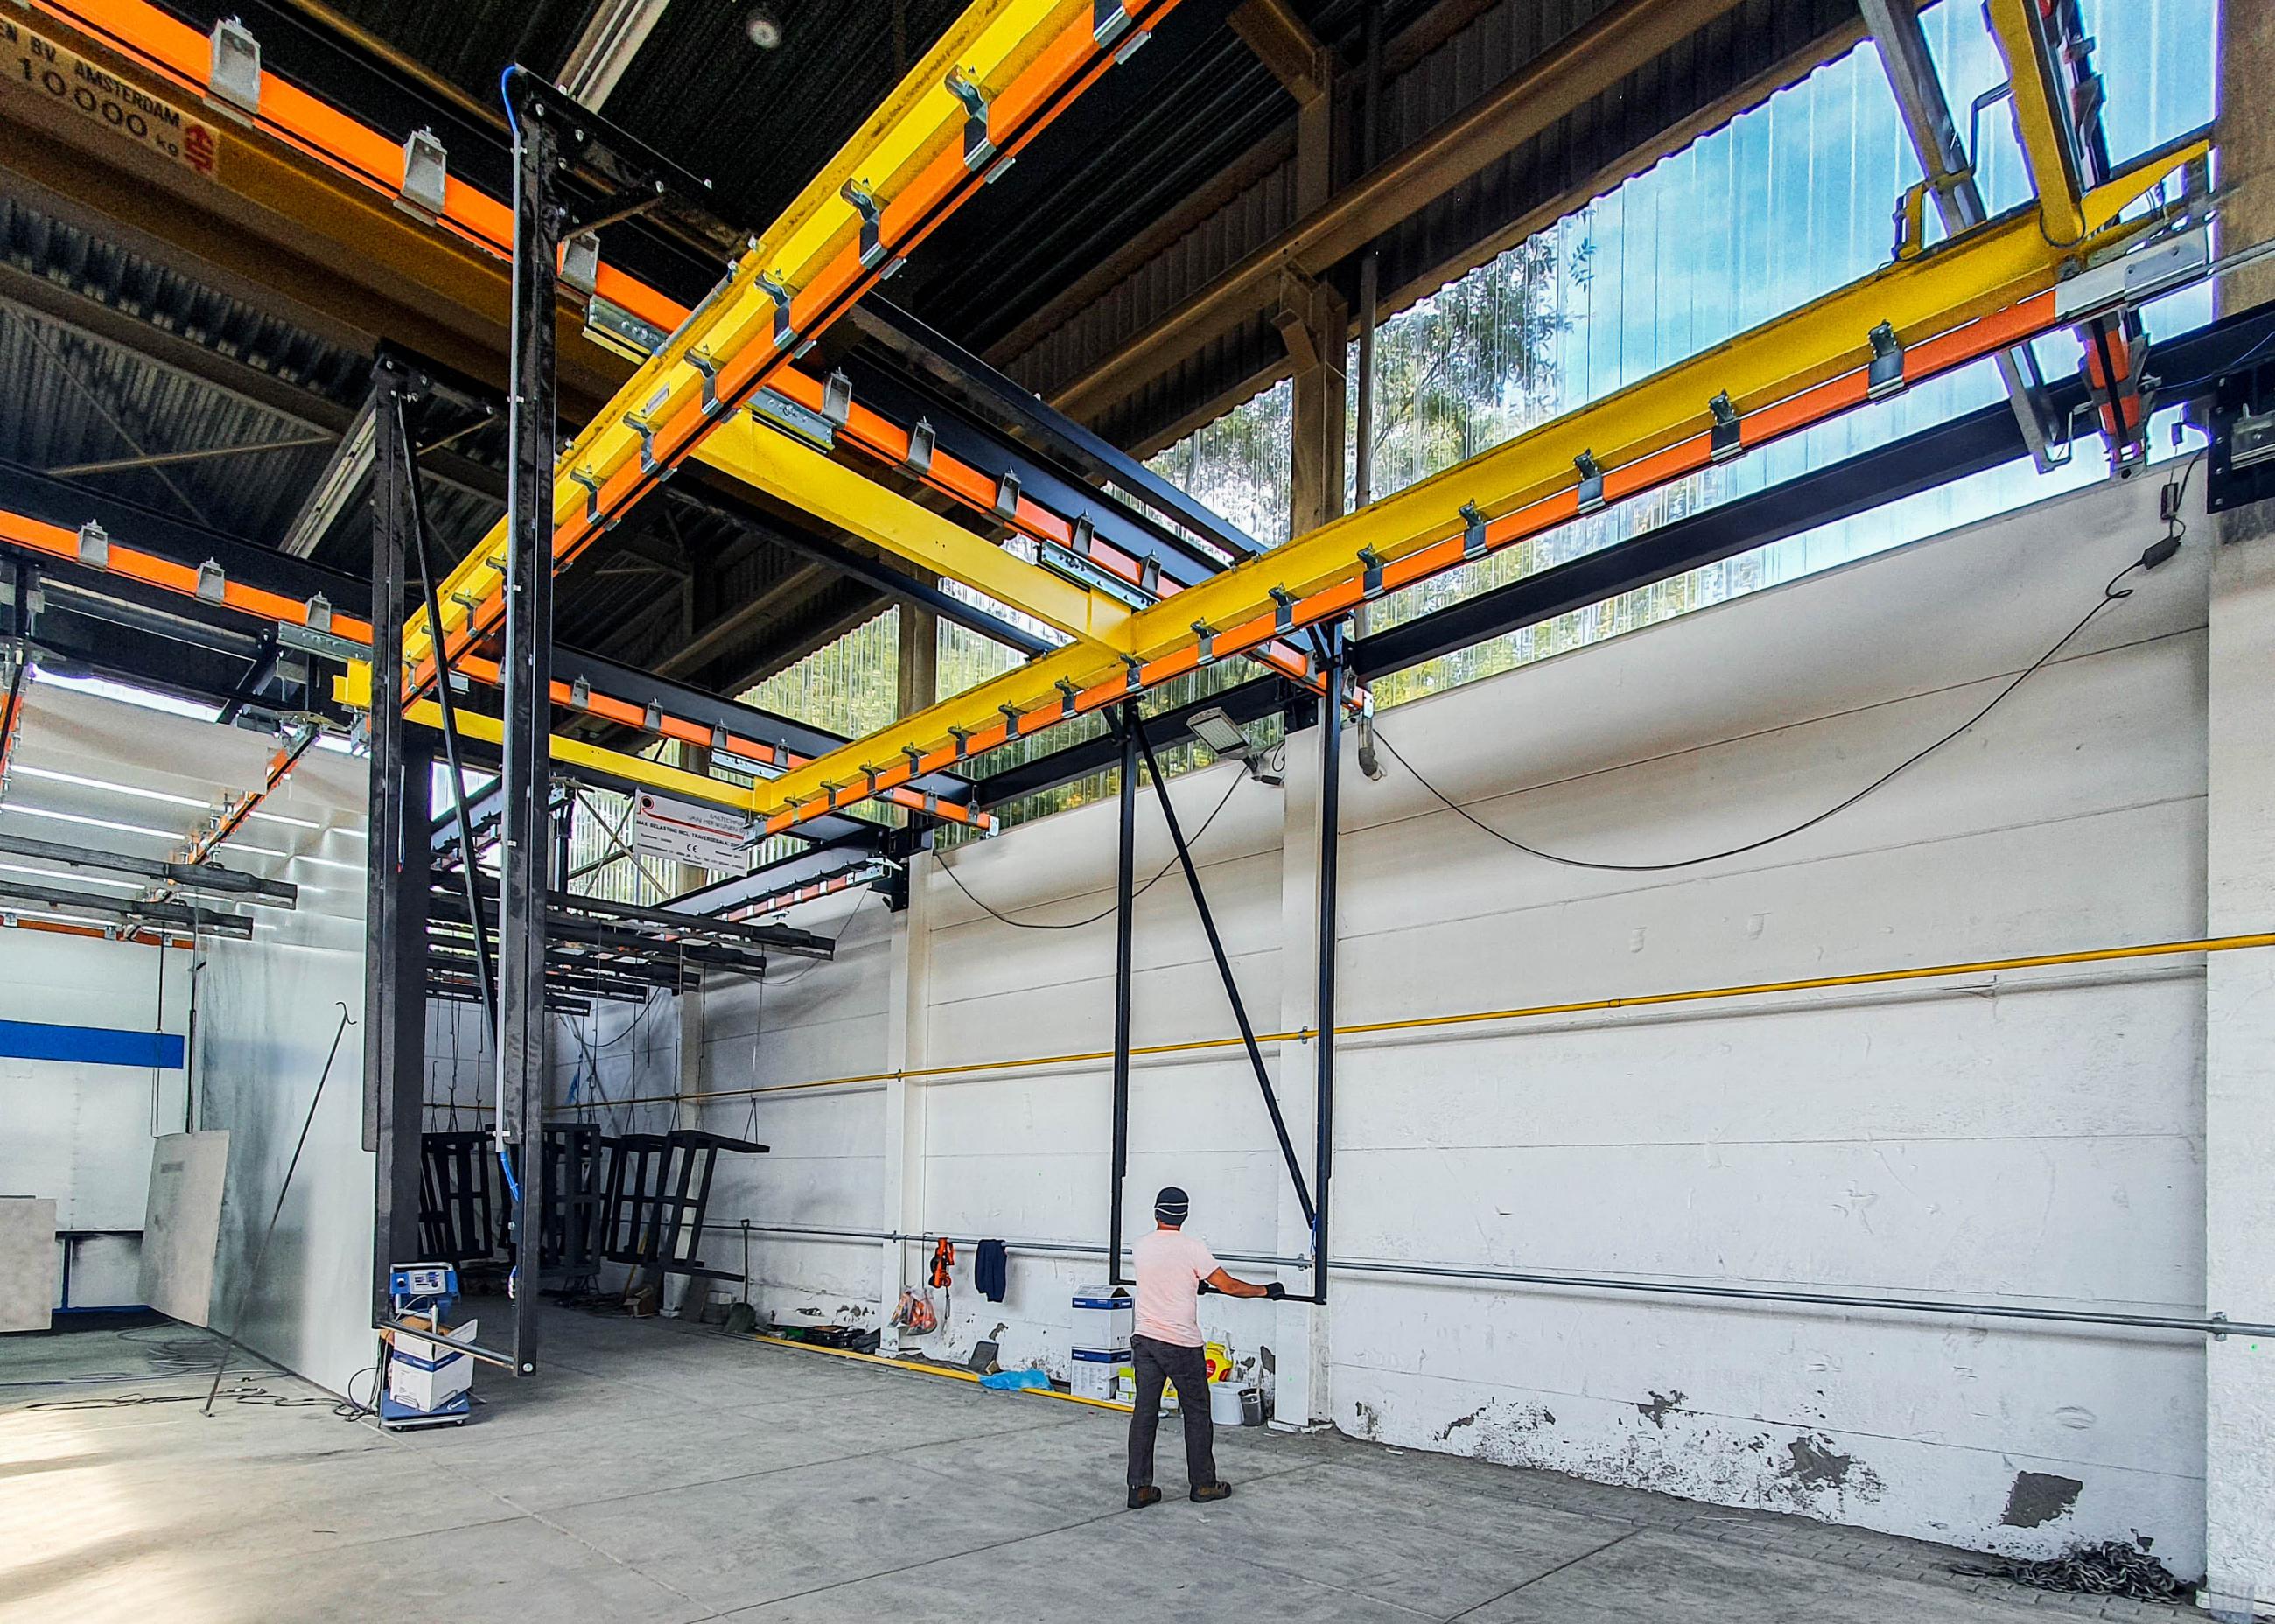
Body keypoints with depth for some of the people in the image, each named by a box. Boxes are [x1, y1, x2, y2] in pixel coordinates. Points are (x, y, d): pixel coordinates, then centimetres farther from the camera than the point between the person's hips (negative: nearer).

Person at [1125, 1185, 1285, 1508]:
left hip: (1144, 1339, 5)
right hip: (1181, 1345, -5)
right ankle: (1204, 1484, 19)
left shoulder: (1141, 1246, 3)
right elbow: (1228, 1286, -9)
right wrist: (1266, 1290, 6)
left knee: (1144, 1413, 7)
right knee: (1197, 1414, 10)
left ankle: (1139, 1488, 8)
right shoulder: (1191, 1247, -13)